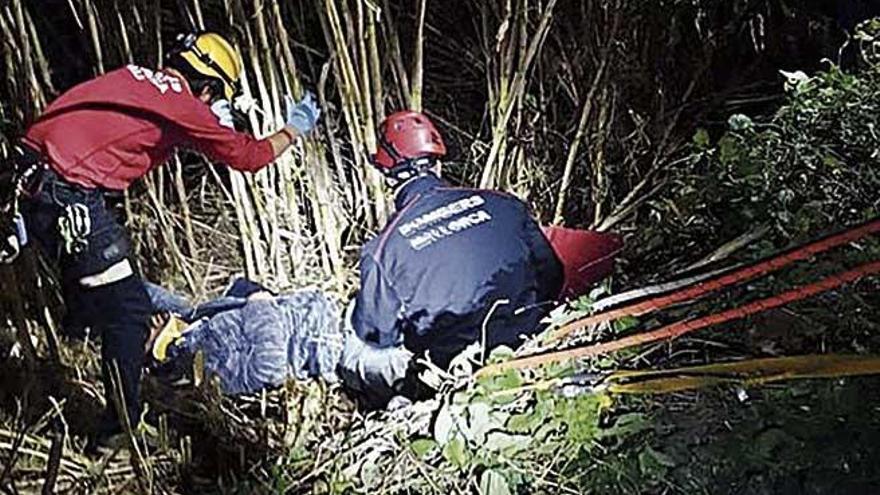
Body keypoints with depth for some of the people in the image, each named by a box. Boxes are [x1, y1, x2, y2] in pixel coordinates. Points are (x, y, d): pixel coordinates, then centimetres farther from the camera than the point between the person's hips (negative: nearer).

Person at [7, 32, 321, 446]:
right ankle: (121, 428, 9)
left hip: (30, 176, 9)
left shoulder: (135, 78, 13)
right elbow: (248, 155, 0)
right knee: (127, 311, 1)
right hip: (68, 196, -9)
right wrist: (294, 129, 18)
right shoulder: (181, 104, -7)